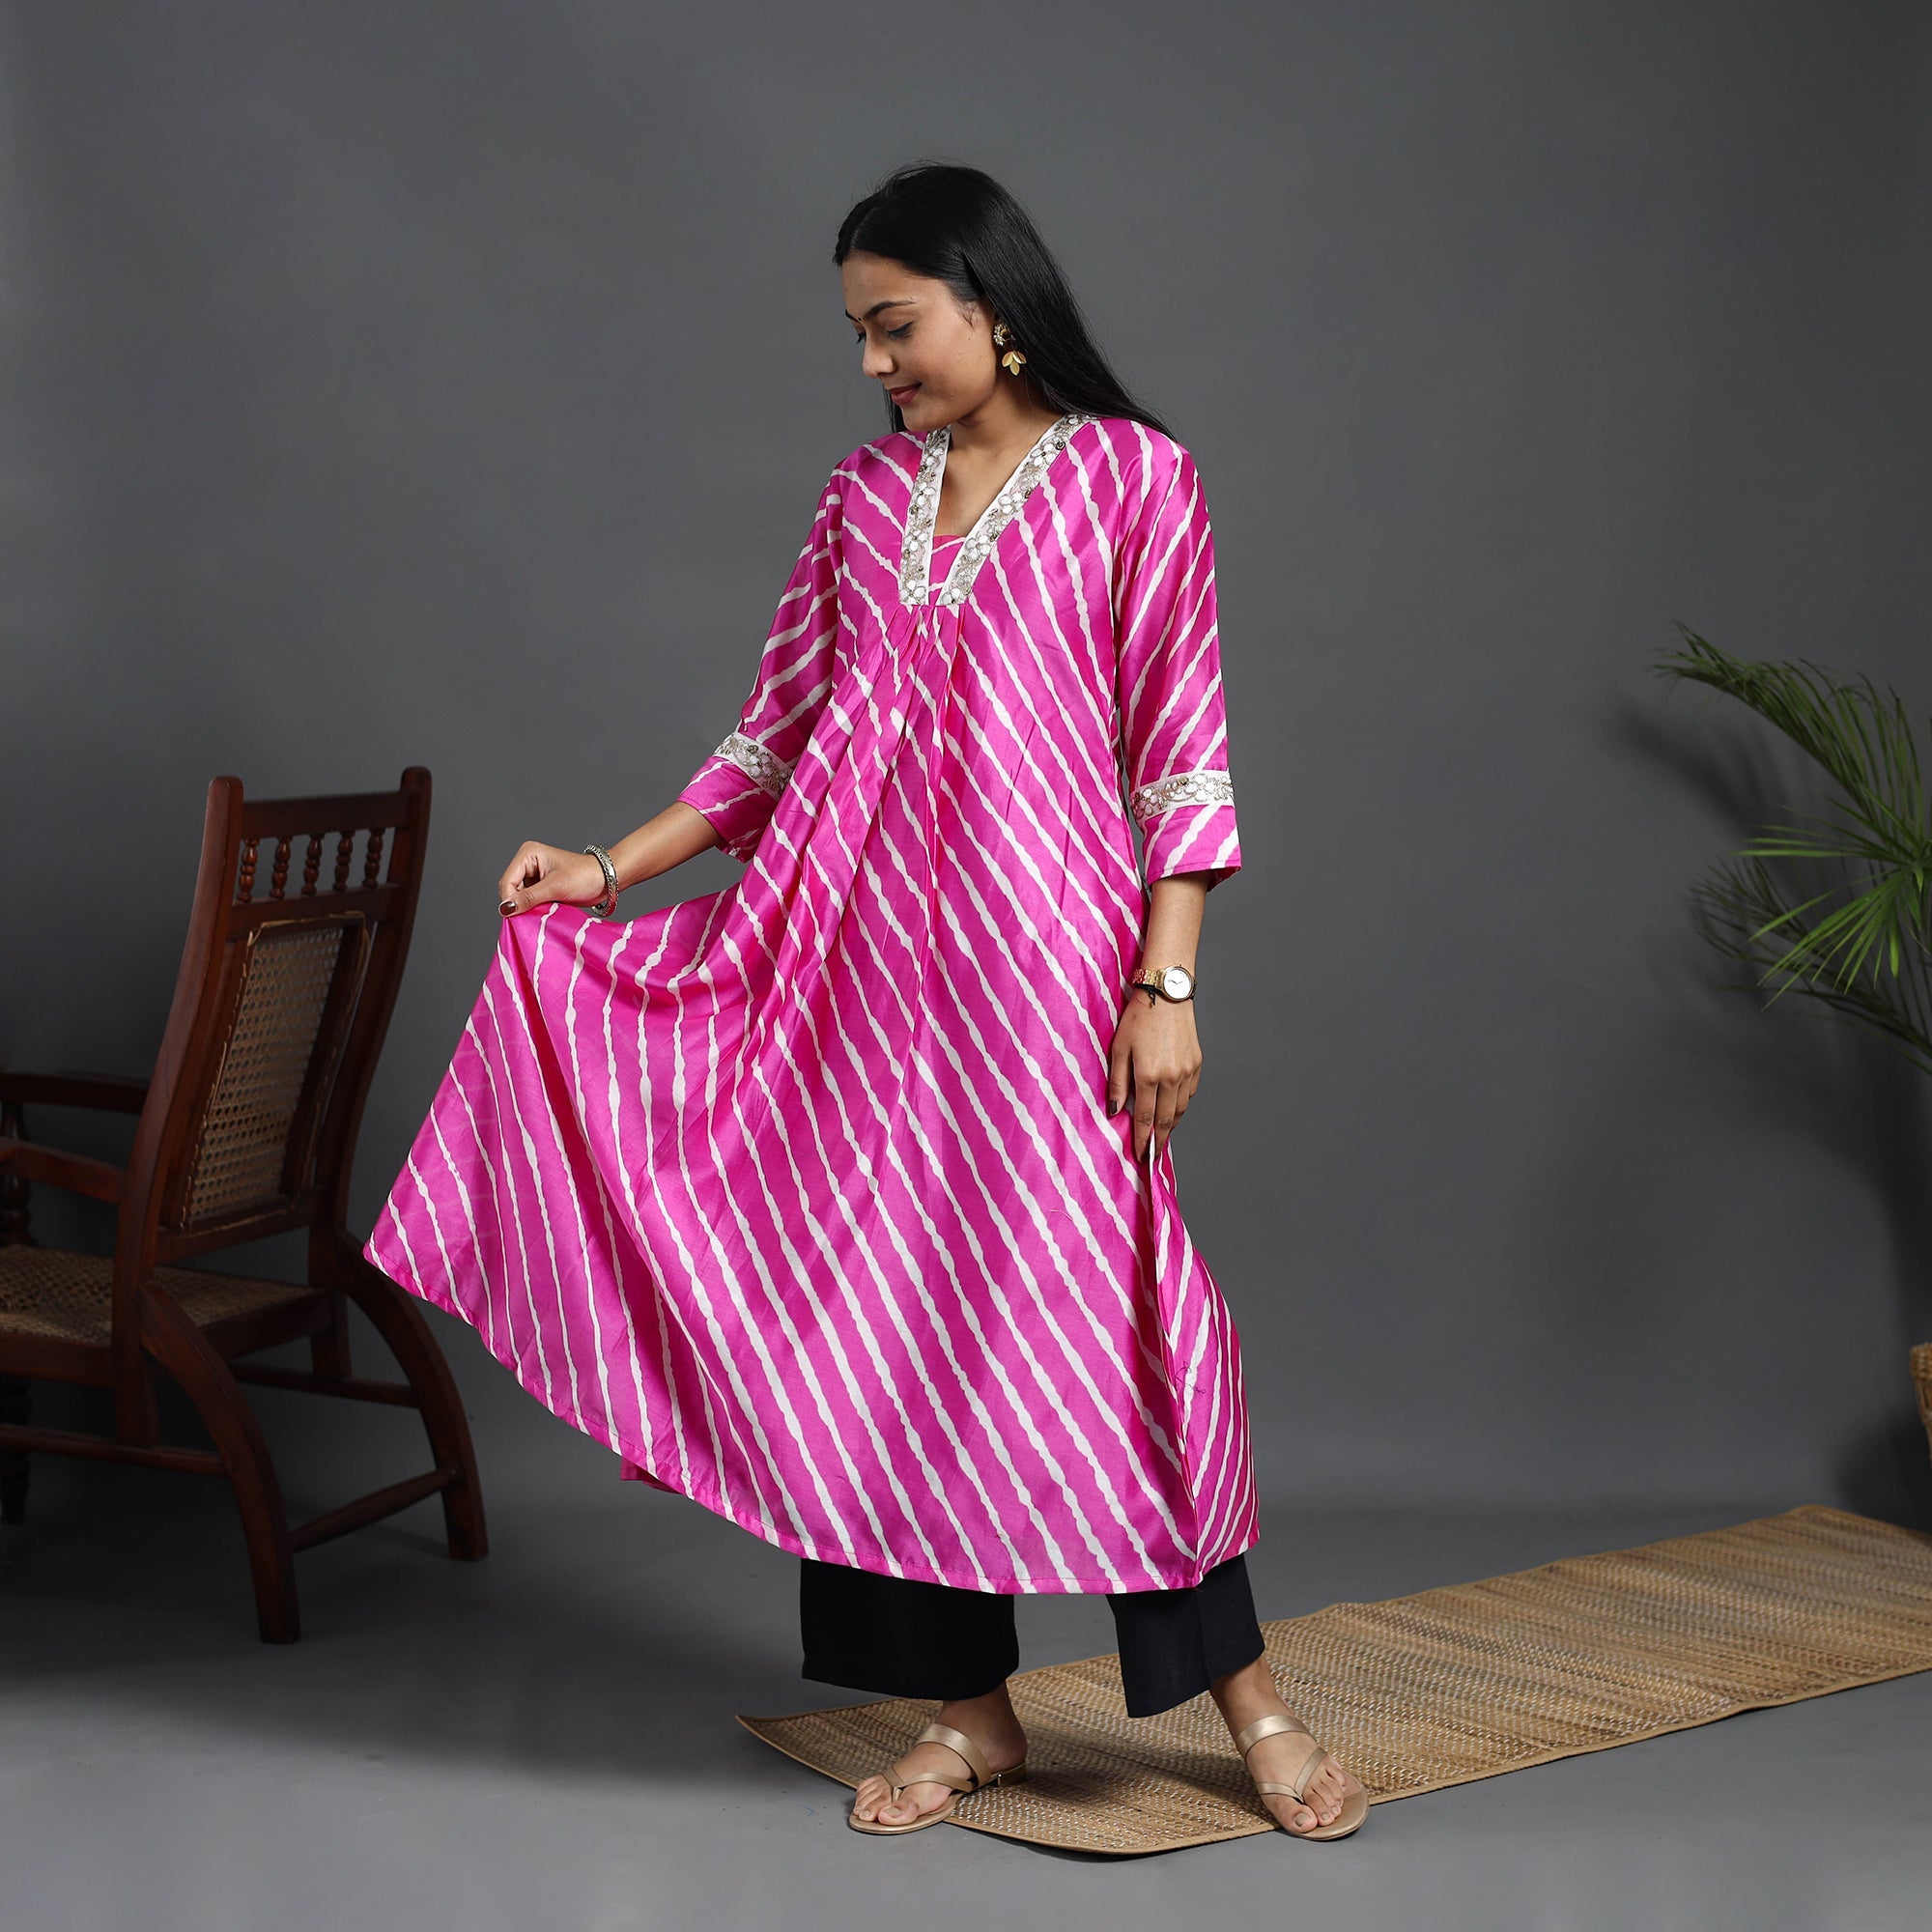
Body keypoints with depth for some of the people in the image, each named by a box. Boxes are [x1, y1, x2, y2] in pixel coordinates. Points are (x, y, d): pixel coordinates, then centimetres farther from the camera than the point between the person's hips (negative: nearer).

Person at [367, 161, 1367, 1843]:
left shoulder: (1130, 478, 0)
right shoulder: (864, 501, 13)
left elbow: (1183, 754, -4)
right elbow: (780, 739, 15)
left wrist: (1167, 984, -11)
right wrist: (609, 868, 6)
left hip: (1044, 953, -5)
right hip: (865, 960, 5)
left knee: (1096, 1307, -4)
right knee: (900, 1314, 5)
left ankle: (1246, 1695, 11)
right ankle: (972, 1710, 17)